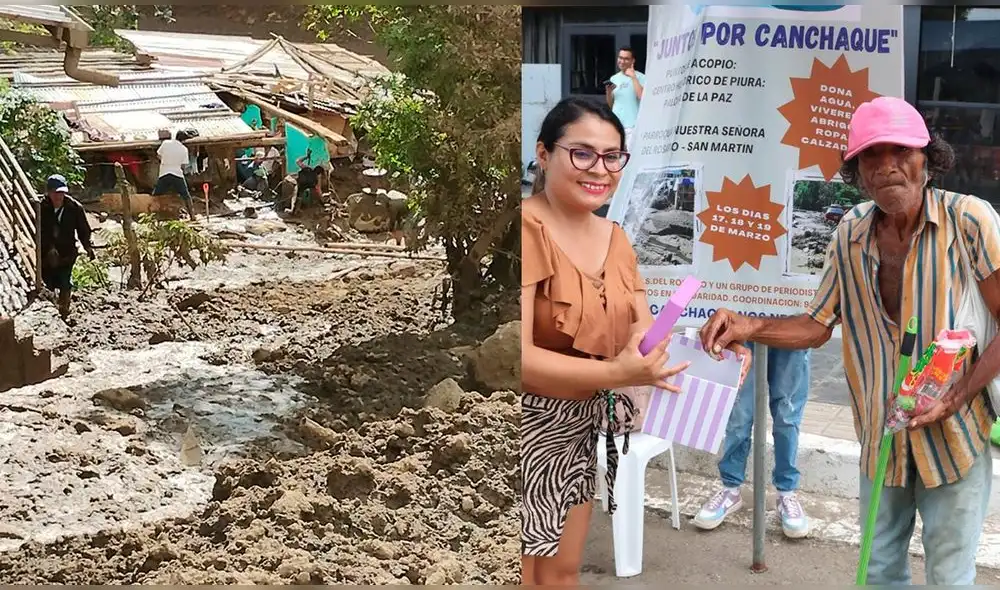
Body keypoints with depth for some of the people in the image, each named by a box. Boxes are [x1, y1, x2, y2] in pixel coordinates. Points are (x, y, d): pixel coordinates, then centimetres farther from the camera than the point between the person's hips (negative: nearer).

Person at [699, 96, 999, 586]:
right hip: (881, 435, 4)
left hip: (954, 434, -4)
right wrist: (746, 327, -12)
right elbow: (816, 326, 4)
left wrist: (955, 398, -22)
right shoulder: (851, 234, -3)